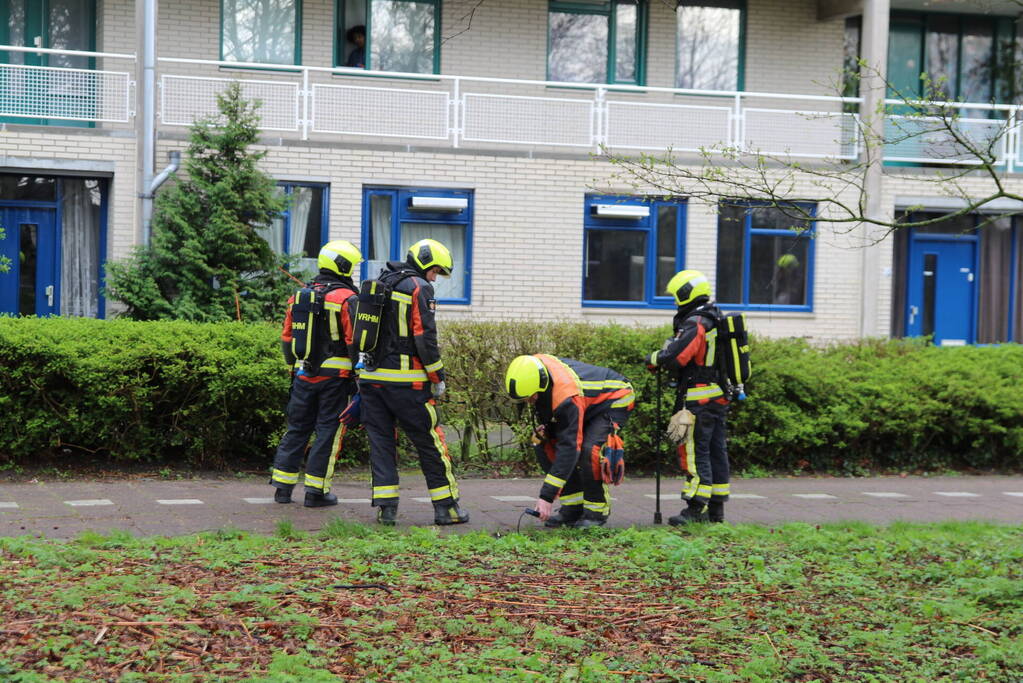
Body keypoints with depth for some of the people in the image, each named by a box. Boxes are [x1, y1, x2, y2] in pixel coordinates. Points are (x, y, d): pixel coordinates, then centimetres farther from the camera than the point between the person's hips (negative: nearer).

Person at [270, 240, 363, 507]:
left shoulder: (300, 296, 10)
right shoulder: (346, 298, -9)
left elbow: (287, 337, 15)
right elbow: (355, 340, -13)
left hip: (304, 374, 6)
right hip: (334, 376, -6)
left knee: (297, 428, 14)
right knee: (328, 431, 2)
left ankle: (282, 486, 15)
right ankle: (316, 491, 3)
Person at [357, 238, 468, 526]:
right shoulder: (419, 288, -7)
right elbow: (425, 337, -13)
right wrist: (438, 378, -5)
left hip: (371, 377, 6)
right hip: (406, 381, -6)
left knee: (380, 441, 8)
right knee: (430, 443, 3)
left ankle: (385, 506, 3)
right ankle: (446, 507, 7)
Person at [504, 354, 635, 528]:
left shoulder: (567, 399, -41)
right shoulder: (534, 366, -20)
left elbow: (569, 448, -39)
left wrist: (547, 496, -39)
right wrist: (545, 426, -2)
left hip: (615, 399, -9)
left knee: (588, 451, -32)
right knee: (545, 447, -5)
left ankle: (596, 512, -13)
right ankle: (573, 508, 1)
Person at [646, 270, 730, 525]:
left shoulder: (695, 324, -15)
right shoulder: (716, 321, 15)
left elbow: (674, 357, -22)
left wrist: (654, 359, -3)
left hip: (699, 398, -9)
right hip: (720, 397, 9)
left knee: (695, 451, -6)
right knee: (716, 450, 10)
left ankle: (696, 508, -7)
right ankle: (716, 508, 15)